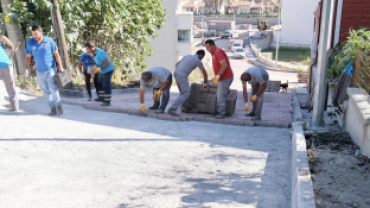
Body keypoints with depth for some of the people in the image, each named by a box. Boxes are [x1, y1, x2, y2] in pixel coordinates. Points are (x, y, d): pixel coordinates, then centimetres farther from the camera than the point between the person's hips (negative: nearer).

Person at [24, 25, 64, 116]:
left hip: (50, 69, -2)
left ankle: (59, 106, 6)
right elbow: (28, 57, 6)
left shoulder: (49, 41, -5)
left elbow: (56, 54, 1)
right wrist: (26, 69, -2)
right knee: (46, 91, 5)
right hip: (39, 71, 3)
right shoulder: (30, 43, -1)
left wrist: (60, 66, -1)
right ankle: (53, 108, 12)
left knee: (53, 89, -9)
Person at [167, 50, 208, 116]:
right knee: (185, 93, -8)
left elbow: (177, 64, 27)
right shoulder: (198, 61, 2)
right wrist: (205, 83, 27)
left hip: (176, 73, 9)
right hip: (182, 76, -9)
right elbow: (204, 73, 13)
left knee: (184, 91, 20)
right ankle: (172, 109, -18)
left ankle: (188, 108, 30)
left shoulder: (187, 56, 22)